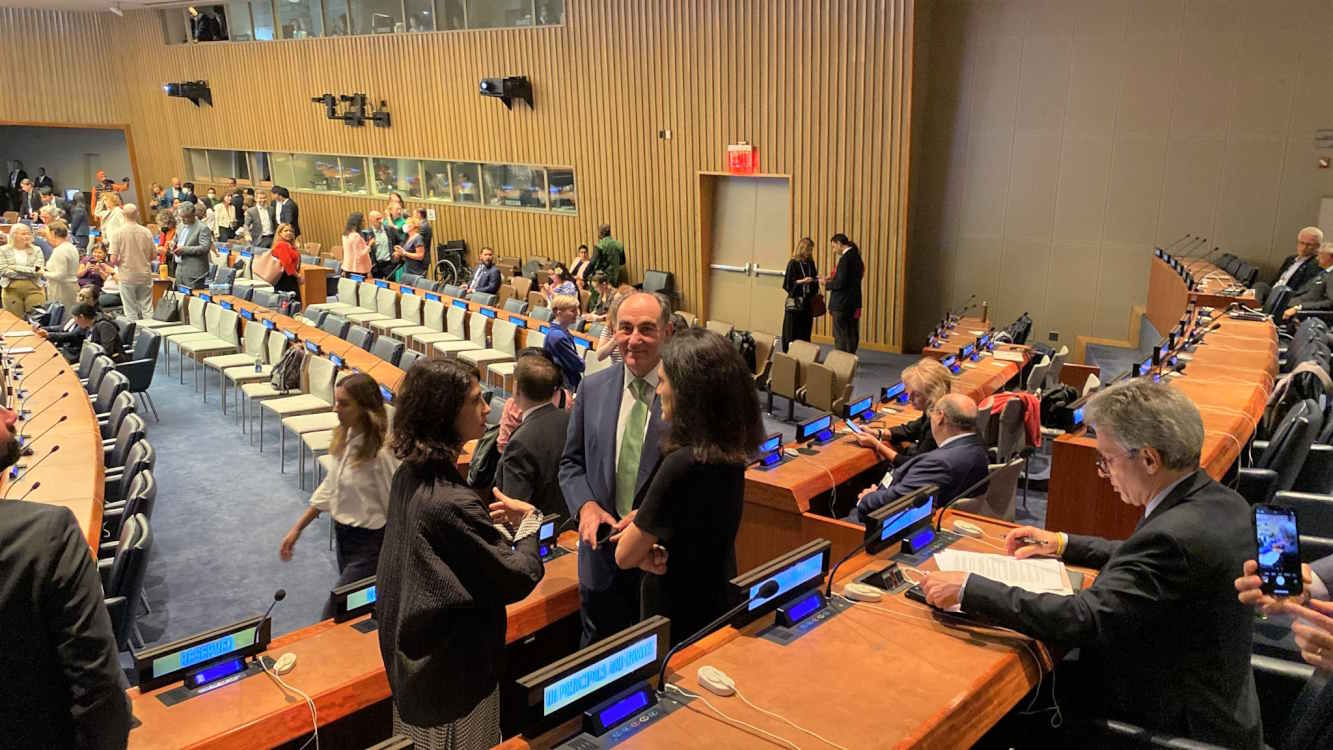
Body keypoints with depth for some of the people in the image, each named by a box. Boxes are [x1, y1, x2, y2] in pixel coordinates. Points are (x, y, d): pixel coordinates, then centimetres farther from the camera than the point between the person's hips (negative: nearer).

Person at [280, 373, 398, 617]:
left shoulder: (381, 453, -25)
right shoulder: (346, 438, 0)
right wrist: (297, 529, 15)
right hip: (344, 536, 8)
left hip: (369, 544, -8)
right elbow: (330, 487, 13)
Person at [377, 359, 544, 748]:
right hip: (453, 673, -8)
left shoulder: (410, 475, -4)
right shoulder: (452, 503, -31)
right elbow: (515, 580, -22)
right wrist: (528, 528, -6)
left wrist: (500, 527, -6)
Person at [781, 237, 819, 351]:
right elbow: (788, 283, -8)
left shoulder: (810, 263, 10)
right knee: (792, 332, -2)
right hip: (795, 302, -5)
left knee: (805, 331, 6)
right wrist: (802, 281, -19)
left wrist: (816, 279, 2)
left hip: (808, 302, 5)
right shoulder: (793, 263, -6)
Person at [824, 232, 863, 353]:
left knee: (840, 336, -3)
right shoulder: (856, 257, 11)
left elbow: (841, 283, -21)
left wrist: (827, 284, -5)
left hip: (842, 304, -9)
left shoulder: (845, 259, -17)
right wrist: (833, 278, 13)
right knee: (852, 336, 13)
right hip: (854, 303, 9)